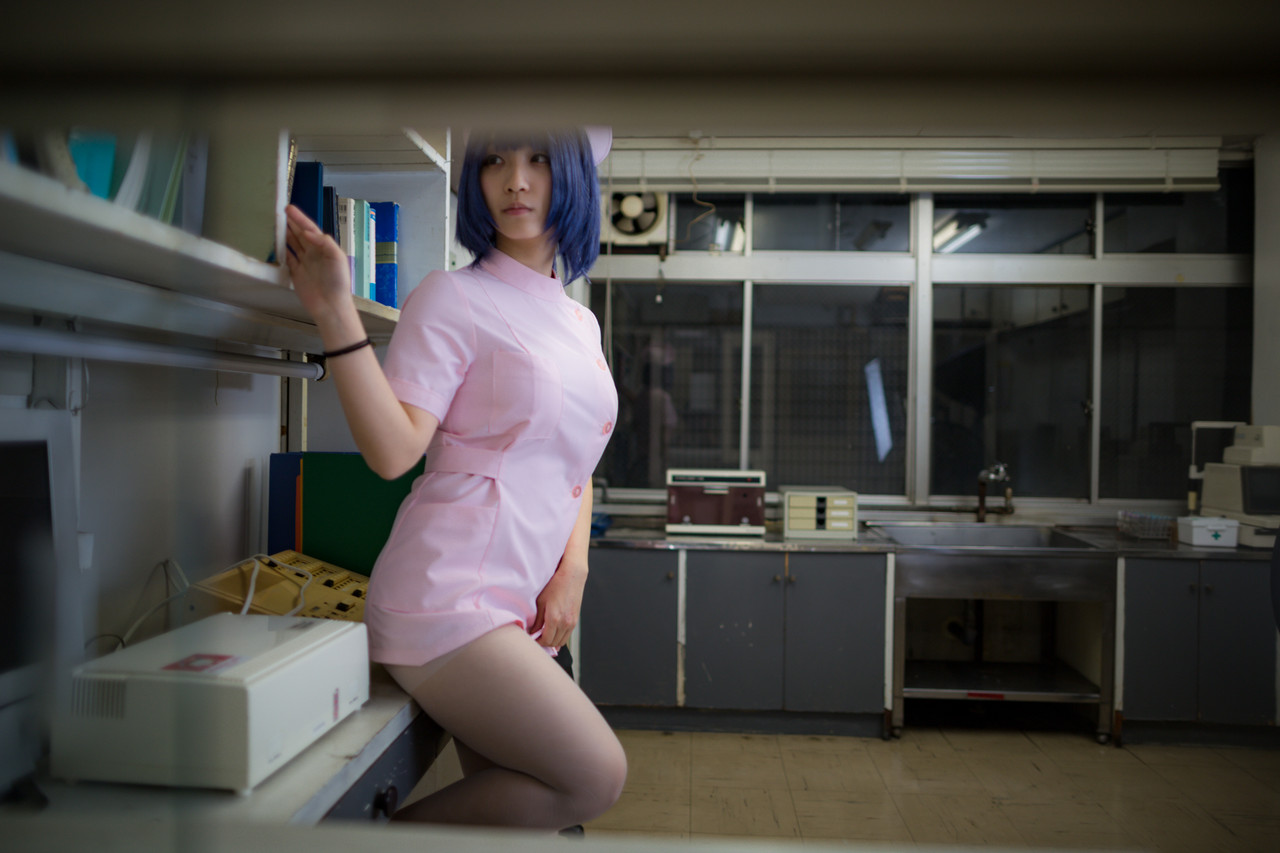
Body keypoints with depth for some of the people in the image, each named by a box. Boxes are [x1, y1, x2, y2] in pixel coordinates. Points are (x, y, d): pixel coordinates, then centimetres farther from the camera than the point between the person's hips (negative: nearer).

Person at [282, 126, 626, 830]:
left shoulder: (580, 323, 16)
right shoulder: (452, 298, -5)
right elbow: (392, 450, -16)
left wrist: (573, 569, 4)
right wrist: (335, 313, -24)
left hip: (519, 612, 7)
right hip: (450, 595, -7)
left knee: (524, 818, 9)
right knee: (595, 777, -9)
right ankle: (395, 834, 6)